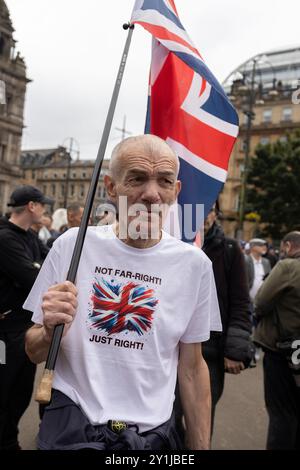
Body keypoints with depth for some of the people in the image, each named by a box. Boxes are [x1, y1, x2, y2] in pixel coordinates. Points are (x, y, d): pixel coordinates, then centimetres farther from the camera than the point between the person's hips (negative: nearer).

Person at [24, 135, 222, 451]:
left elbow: (192, 368, 1)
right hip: (70, 429, -1)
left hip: (153, 434, 2)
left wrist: (201, 447, 4)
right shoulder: (72, 245, -10)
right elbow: (34, 353, -1)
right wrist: (50, 331, -22)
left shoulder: (194, 264, -9)